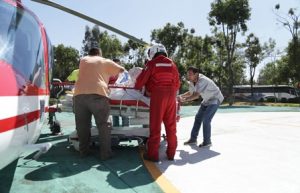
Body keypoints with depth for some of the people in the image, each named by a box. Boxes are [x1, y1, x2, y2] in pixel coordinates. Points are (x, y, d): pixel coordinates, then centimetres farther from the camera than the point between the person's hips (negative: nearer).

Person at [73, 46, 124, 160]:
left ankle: (83, 151, 21)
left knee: (82, 125, 12)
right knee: (103, 125, 4)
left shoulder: (83, 60, 26)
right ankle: (105, 153, 7)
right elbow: (121, 70, 26)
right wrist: (110, 74, 44)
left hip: (79, 94, 3)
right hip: (97, 94, -3)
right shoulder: (105, 61, 18)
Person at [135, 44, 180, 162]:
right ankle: (171, 153, 18)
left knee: (155, 125, 2)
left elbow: (141, 79, 0)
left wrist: (136, 87, 20)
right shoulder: (172, 64, 11)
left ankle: (153, 154, 7)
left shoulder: (152, 64, -1)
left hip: (157, 96, -4)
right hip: (171, 96, 4)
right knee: (171, 125, 10)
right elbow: (177, 83, 12)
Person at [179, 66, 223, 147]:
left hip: (215, 99, -9)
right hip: (207, 100, 9)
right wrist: (181, 96, -8)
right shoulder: (192, 82, -7)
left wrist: (185, 99, -32)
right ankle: (193, 139, 17)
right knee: (198, 118, 7)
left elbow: (196, 95, -37)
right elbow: (190, 93, 7)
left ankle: (207, 142, -3)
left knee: (206, 119, -16)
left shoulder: (202, 80, -32)